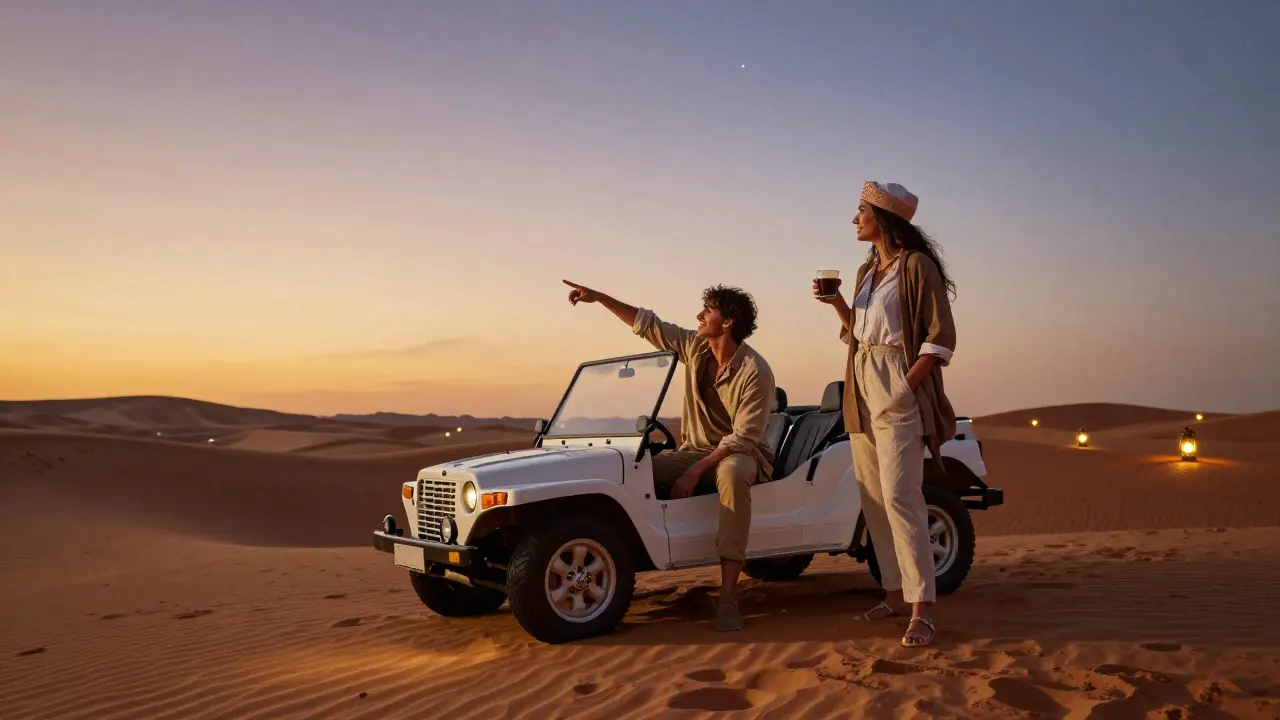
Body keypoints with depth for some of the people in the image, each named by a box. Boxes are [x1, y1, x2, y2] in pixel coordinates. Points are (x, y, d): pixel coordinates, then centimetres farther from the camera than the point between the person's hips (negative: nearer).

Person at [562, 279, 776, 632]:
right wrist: (599, 297, 4)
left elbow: (744, 437, -23)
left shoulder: (755, 372, -18)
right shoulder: (694, 346, 0)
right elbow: (647, 324, 10)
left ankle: (727, 598, -44)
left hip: (740, 454, -6)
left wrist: (696, 470, -30)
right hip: (695, 450, 6)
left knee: (731, 475, -42)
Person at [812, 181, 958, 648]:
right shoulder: (866, 271, 17)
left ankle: (922, 610, -14)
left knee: (899, 495, -15)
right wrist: (836, 303, 5)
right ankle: (895, 593, 15)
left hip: (898, 389, -8)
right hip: (861, 389, 9)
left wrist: (906, 386, -19)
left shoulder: (916, 265, -8)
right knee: (872, 497, 7)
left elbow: (941, 337, -12)